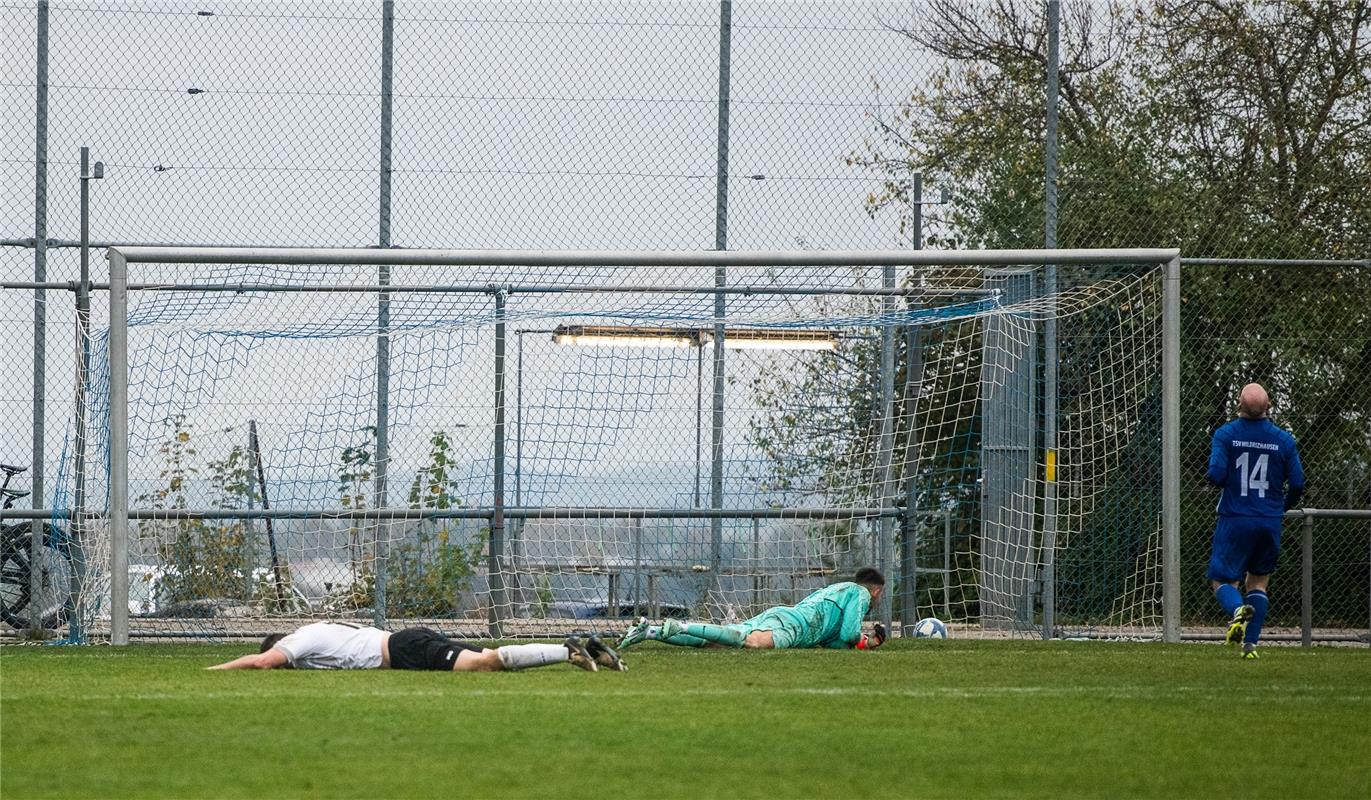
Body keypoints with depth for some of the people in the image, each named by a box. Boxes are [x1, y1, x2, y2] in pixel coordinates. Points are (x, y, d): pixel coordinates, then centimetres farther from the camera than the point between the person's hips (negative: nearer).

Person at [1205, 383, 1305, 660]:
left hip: (1235, 520, -2)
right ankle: (1251, 643, 5)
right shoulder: (1283, 439, -1)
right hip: (1270, 522, 2)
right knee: (1258, 582, 16)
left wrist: (1213, 477, 9)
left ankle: (1237, 608, -27)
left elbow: (1216, 475, -16)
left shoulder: (1225, 435, -6)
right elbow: (1297, 484, 0)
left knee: (1222, 579, 7)